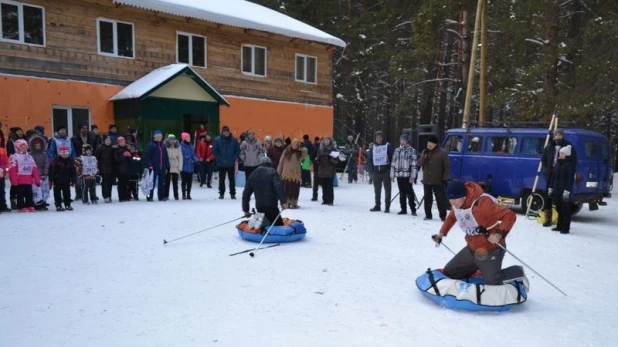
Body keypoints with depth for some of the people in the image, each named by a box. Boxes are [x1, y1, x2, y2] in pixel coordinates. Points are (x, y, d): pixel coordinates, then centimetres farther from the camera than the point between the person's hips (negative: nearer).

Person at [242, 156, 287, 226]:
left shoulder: (252, 175, 17)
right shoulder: (271, 172, 0)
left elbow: (246, 194, 18)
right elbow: (279, 187, -17)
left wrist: (246, 210, 24)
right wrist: (283, 201, -17)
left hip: (259, 207, 6)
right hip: (271, 206, -6)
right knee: (279, 225, -3)